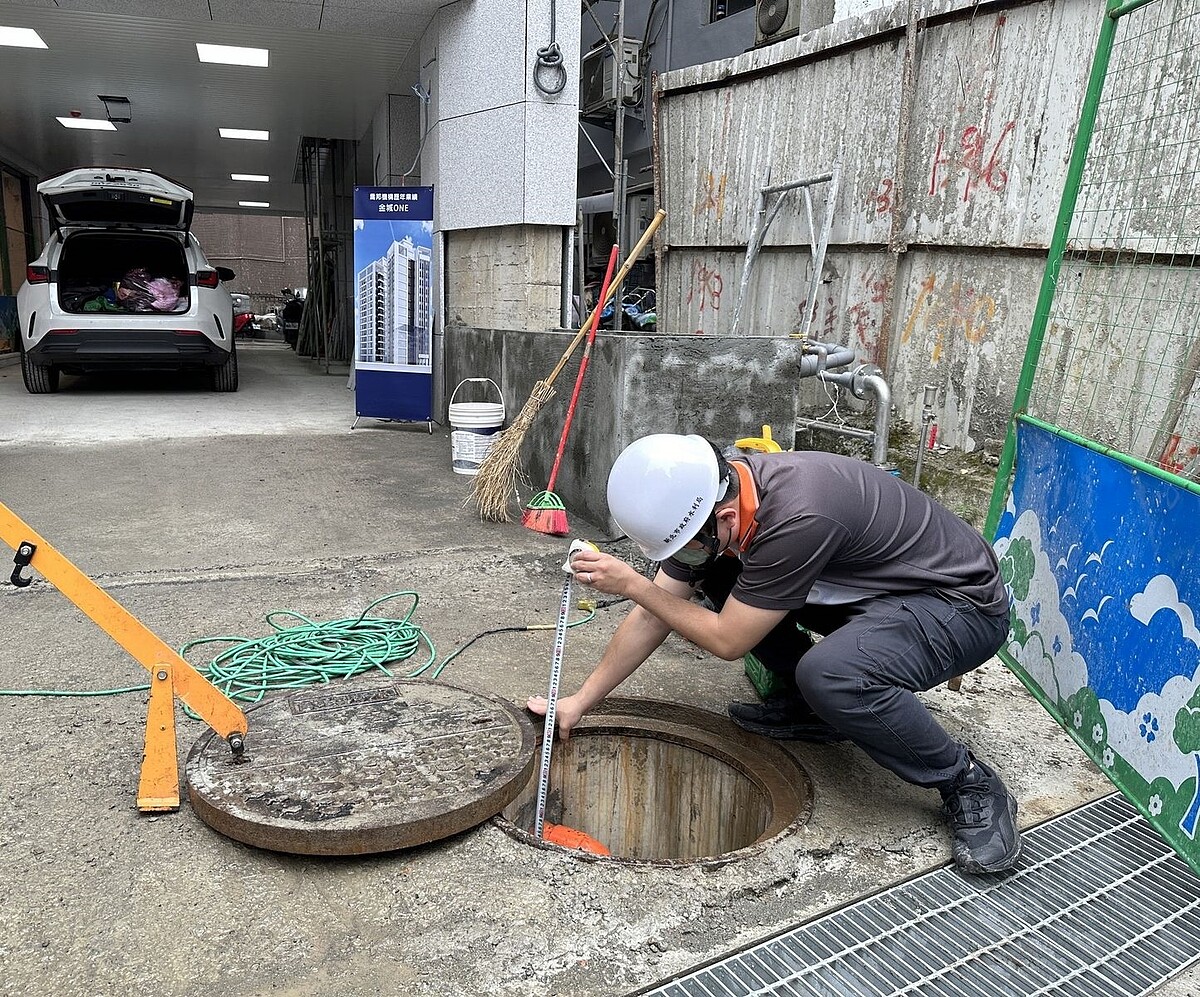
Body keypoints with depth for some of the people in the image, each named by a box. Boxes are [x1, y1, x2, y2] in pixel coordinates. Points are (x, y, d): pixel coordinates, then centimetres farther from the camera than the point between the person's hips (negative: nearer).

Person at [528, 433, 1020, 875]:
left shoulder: (799, 517, -37)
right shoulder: (710, 491, -11)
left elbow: (727, 641, -23)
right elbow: (653, 617, -2)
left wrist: (632, 584, -18)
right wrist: (578, 702, 1)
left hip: (960, 604, -8)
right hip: (871, 589, 8)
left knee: (831, 674, -36)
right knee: (712, 576, -2)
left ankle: (970, 785, -10)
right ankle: (814, 706, 10)